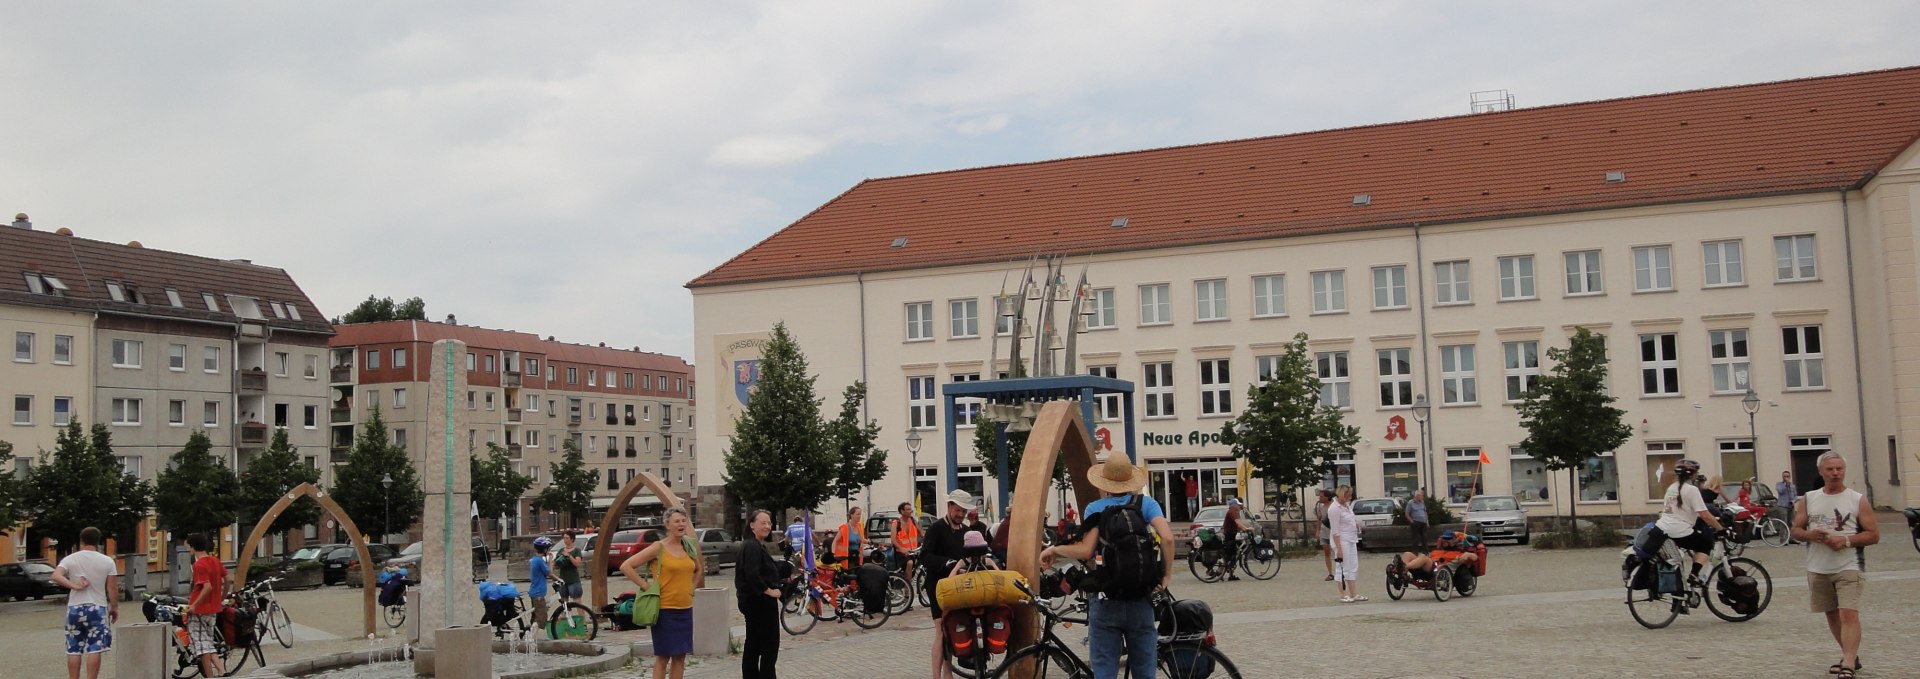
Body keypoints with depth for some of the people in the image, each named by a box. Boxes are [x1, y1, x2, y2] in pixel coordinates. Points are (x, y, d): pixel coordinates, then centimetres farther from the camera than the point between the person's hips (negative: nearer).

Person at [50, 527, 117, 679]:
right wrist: (114, 607, 9)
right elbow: (112, 588, -1)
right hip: (97, 608, -2)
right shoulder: (107, 561, -1)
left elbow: (56, 576, -16)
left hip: (74, 608, 2)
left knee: (74, 649, 9)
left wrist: (73, 585, -15)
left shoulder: (70, 559, 1)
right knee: (94, 649, -2)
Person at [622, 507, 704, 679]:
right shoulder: (658, 548, -10)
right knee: (663, 656, 0)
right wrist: (646, 586, -13)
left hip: (685, 609, 6)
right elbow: (626, 567, -12)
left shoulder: (689, 547, 7)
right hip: (665, 609, -6)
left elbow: (698, 570, 27)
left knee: (680, 655, 8)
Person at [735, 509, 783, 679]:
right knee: (771, 645, -6)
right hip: (761, 602, -11)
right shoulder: (752, 547, -18)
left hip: (754, 601, 11)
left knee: (752, 645, 14)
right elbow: (752, 575, -27)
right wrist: (769, 590, -19)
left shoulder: (758, 546, 15)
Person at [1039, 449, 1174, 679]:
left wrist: (1053, 550, 3)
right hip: (1141, 602, 1)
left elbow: (1086, 550, -13)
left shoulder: (1095, 509, -1)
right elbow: (1167, 537, -13)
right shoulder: (1146, 503, 3)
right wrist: (1167, 574, 0)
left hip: (1105, 603, -1)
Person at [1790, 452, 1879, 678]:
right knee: (1832, 615, 15)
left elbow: (1873, 535, -4)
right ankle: (1850, 655, 33)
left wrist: (1847, 540, -19)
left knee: (1849, 613, -15)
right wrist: (1809, 535, -14)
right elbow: (1795, 530, 8)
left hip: (1849, 568, -4)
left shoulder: (1858, 500, -2)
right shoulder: (1808, 500, 7)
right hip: (1818, 569, 4)